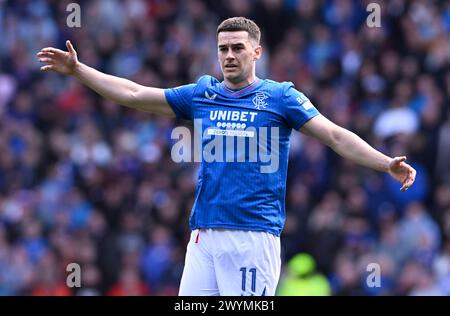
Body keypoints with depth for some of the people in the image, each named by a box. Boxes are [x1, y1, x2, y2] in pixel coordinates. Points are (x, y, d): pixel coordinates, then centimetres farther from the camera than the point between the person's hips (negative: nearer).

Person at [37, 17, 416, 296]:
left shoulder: (280, 96, 2)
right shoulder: (201, 95, 14)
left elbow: (335, 135, -3)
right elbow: (133, 94, 17)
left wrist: (387, 164, -15)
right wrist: (77, 69, 14)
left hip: (255, 234, -4)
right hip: (204, 233, 4)